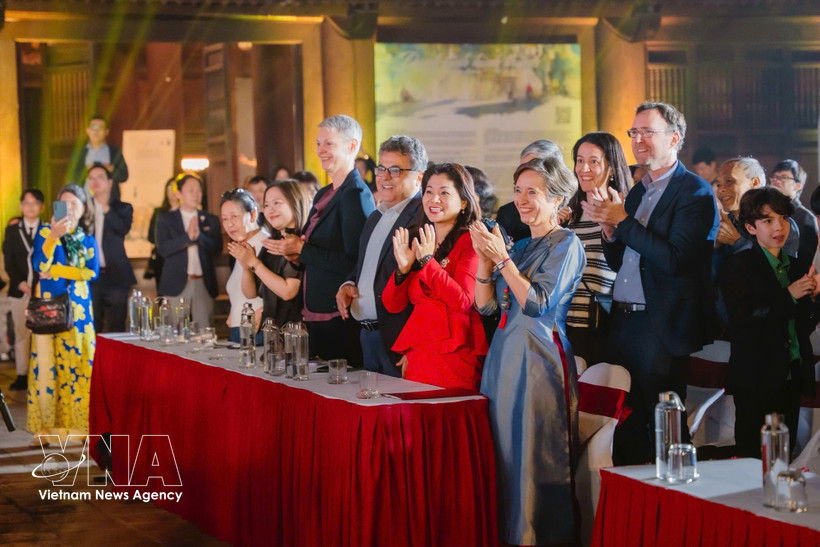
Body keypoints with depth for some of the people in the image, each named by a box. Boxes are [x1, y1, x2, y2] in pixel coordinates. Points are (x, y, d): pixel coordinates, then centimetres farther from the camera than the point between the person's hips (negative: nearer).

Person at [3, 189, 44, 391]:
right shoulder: (12, 230, 10)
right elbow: (8, 262, 6)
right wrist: (20, 283, -7)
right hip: (20, 289, 2)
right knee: (21, 333, 4)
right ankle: (22, 375, 10)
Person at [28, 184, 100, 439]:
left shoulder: (88, 240, 12)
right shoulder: (45, 232, 4)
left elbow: (93, 272, -3)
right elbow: (39, 265, -11)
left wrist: (56, 270, -8)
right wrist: (53, 236, -23)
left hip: (79, 305, 2)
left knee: (78, 359, -2)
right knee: (48, 359, -5)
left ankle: (77, 419, 2)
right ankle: (48, 420, -1)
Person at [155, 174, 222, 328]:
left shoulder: (211, 220, 13)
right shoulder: (165, 219, 7)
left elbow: (217, 249, 2)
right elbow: (163, 249, -6)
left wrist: (199, 235, -16)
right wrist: (188, 236, -18)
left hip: (204, 284, 2)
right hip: (176, 284, -2)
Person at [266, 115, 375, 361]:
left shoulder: (356, 194, -12)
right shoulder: (324, 194, 16)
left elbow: (353, 262, -20)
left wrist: (302, 250, -14)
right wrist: (295, 254, 4)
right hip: (315, 316, 9)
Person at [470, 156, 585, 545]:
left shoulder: (566, 244, -5)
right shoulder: (519, 245, 16)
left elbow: (538, 303, -15)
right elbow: (485, 304, 10)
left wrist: (502, 258, -15)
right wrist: (484, 257, -3)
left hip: (538, 356, -7)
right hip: (504, 353, 7)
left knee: (535, 455, -3)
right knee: (503, 451, 9)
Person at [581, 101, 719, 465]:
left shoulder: (695, 193, -9)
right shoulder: (637, 192, 16)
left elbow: (675, 260, -21)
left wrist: (623, 220, -16)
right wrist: (609, 227, -2)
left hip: (660, 328, -8)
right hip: (623, 323, 8)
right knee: (626, 426, 11)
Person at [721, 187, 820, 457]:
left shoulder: (794, 266, 14)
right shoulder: (739, 266, -6)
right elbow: (740, 319, -18)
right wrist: (788, 296, -17)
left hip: (792, 379, 6)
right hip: (756, 381, -6)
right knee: (753, 458, -2)